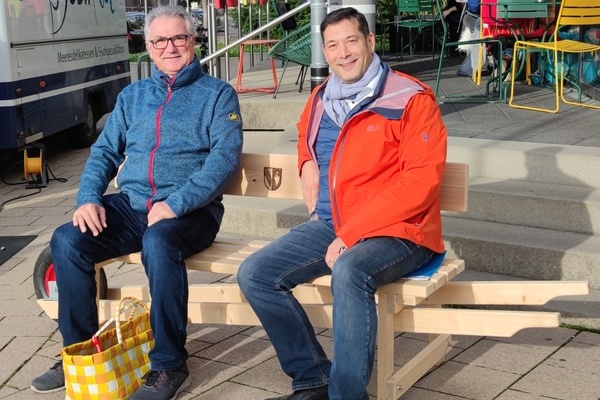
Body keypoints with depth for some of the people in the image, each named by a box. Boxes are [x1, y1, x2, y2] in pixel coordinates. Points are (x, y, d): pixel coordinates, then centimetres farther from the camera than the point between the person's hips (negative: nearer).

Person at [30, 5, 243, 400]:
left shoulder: (217, 94, 2)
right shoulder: (132, 96, 19)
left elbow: (225, 159, -11)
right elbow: (105, 152, 17)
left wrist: (175, 204, -22)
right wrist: (89, 198, -3)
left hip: (190, 210, -5)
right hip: (130, 204, 5)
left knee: (158, 243, -37)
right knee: (67, 240, -18)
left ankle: (169, 366, -23)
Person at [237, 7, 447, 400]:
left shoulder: (411, 99, -9)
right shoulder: (320, 100, 12)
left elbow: (422, 180, -18)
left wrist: (352, 233, -21)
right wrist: (308, 164, 12)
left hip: (395, 231, -7)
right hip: (329, 225, 7)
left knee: (350, 272, -38)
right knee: (254, 275, -9)